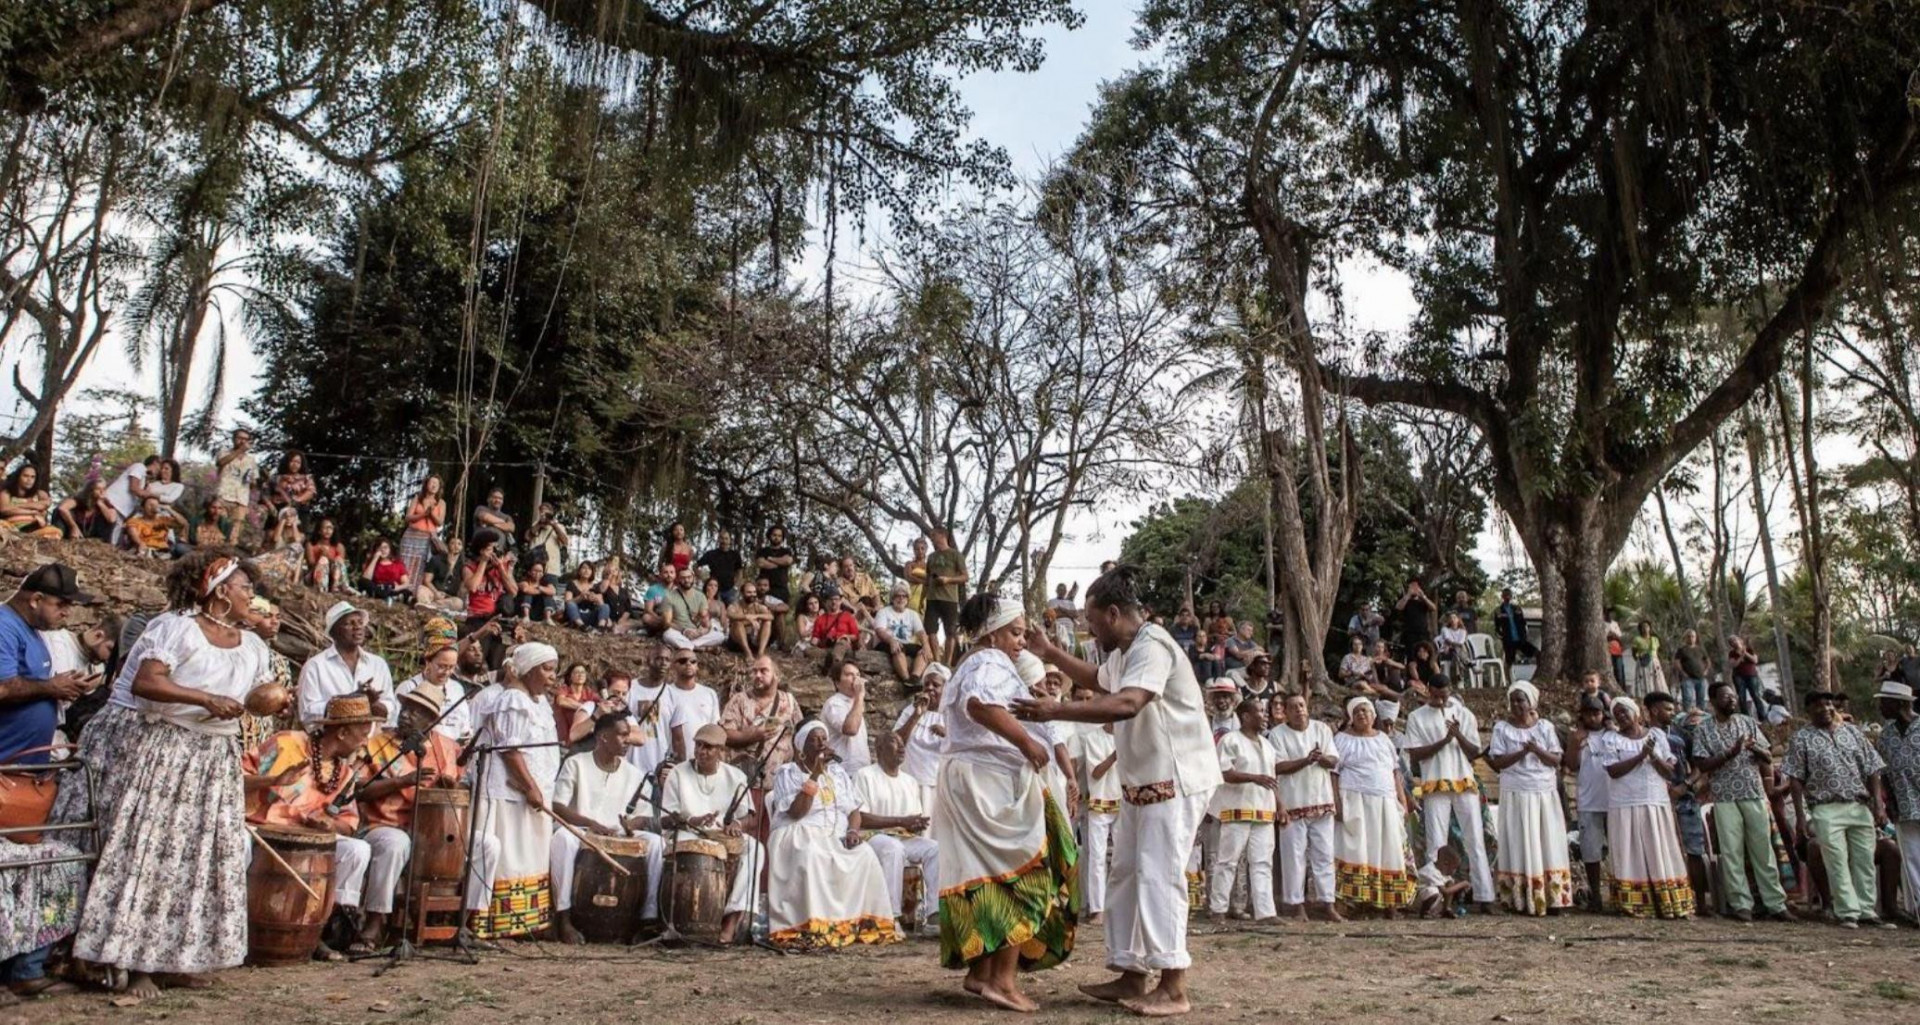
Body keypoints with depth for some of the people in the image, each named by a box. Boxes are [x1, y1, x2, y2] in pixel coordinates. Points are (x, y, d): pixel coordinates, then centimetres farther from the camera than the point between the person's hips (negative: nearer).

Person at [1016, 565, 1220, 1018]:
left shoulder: (1152, 647, -22)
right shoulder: (1123, 653, 12)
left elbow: (1126, 705, -37)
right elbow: (1098, 679, 35)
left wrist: (1055, 711, -37)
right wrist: (1050, 653, 26)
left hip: (1175, 779, -11)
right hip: (1142, 781, 11)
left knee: (1158, 877, -11)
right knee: (1127, 876, 12)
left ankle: (1173, 989, -6)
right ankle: (1131, 977, 20)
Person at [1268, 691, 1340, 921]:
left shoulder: (1322, 729, 9)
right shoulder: (1277, 734, -2)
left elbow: (1335, 761, 5)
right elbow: (1278, 766, -11)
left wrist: (1322, 758, -17)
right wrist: (1306, 760, -20)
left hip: (1322, 801, 3)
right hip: (1293, 804, -3)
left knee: (1324, 854, 4)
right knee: (1294, 854, -1)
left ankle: (1326, 902, 10)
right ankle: (1295, 903, 5)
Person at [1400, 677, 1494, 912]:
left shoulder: (1464, 714, 8)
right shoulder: (1416, 718, 3)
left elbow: (1474, 753, 5)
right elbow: (1415, 754, -4)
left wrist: (1459, 735, -14)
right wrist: (1444, 741, -14)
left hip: (1465, 784, 2)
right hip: (1435, 786, -2)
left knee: (1475, 841, 1)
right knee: (1436, 844, 0)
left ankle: (1484, 896, 3)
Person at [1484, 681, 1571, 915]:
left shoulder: (1545, 727, 8)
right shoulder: (1502, 728, 3)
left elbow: (1556, 759, 2)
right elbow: (1498, 762, -4)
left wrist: (1537, 750, -15)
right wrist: (1522, 752, -16)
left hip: (1546, 793, 2)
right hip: (1517, 795, -2)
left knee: (1549, 845, 1)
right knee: (1521, 847, -3)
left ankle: (1552, 899, 6)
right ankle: (1523, 901, -2)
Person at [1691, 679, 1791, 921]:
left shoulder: (1749, 723, 10)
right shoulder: (1703, 728, 1)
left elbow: (1769, 758, 9)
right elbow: (1702, 765, -7)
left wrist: (1756, 748, -12)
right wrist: (1730, 753, -17)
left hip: (1754, 794, 3)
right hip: (1725, 797, -2)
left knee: (1763, 849, 4)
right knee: (1731, 852, -1)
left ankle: (1775, 903, 9)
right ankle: (1741, 904, 5)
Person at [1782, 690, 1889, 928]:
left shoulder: (1852, 732, 10)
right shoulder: (1801, 738, 0)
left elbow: (1872, 770, 10)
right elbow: (1796, 780, -2)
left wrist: (1878, 806, 0)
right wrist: (1801, 816, -8)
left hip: (1860, 807, 3)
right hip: (1827, 811, -3)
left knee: (1865, 861, 7)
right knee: (1837, 863, -3)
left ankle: (1867, 909, 17)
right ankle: (1848, 912, 2)